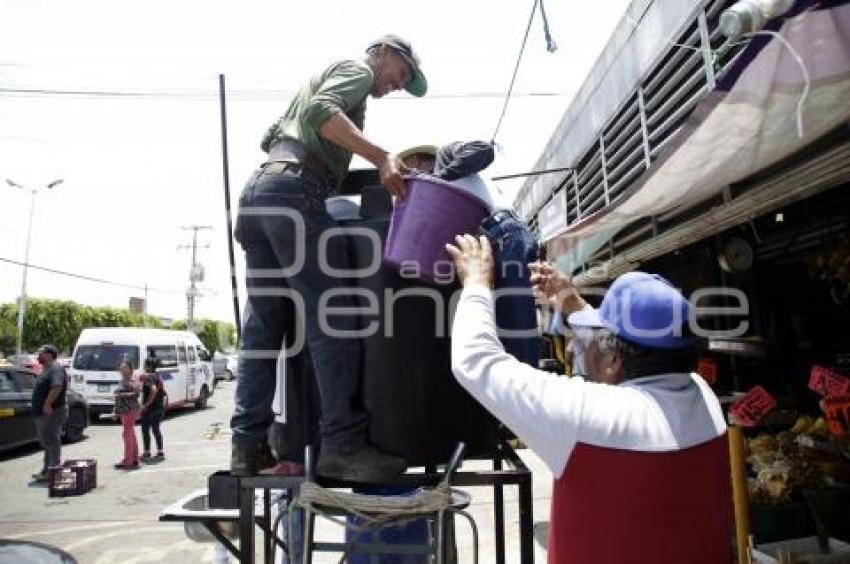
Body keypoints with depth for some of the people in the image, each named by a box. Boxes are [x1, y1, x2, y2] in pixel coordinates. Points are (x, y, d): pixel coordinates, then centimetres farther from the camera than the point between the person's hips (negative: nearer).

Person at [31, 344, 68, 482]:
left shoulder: (55, 369, -15)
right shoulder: (46, 370, 18)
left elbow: (57, 387, -29)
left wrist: (47, 404, -28)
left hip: (52, 412, -11)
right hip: (43, 413, 11)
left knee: (51, 442, -6)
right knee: (47, 442, 17)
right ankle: (46, 471, 27)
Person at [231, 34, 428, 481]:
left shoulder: (322, 77, 37)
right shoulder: (357, 69, 10)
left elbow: (270, 137, 34)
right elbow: (321, 112, -13)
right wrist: (381, 157, -19)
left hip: (255, 189, 9)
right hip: (294, 190, -9)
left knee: (262, 325, 4)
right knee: (333, 320, -12)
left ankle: (248, 445, 5)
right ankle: (343, 444, -12)